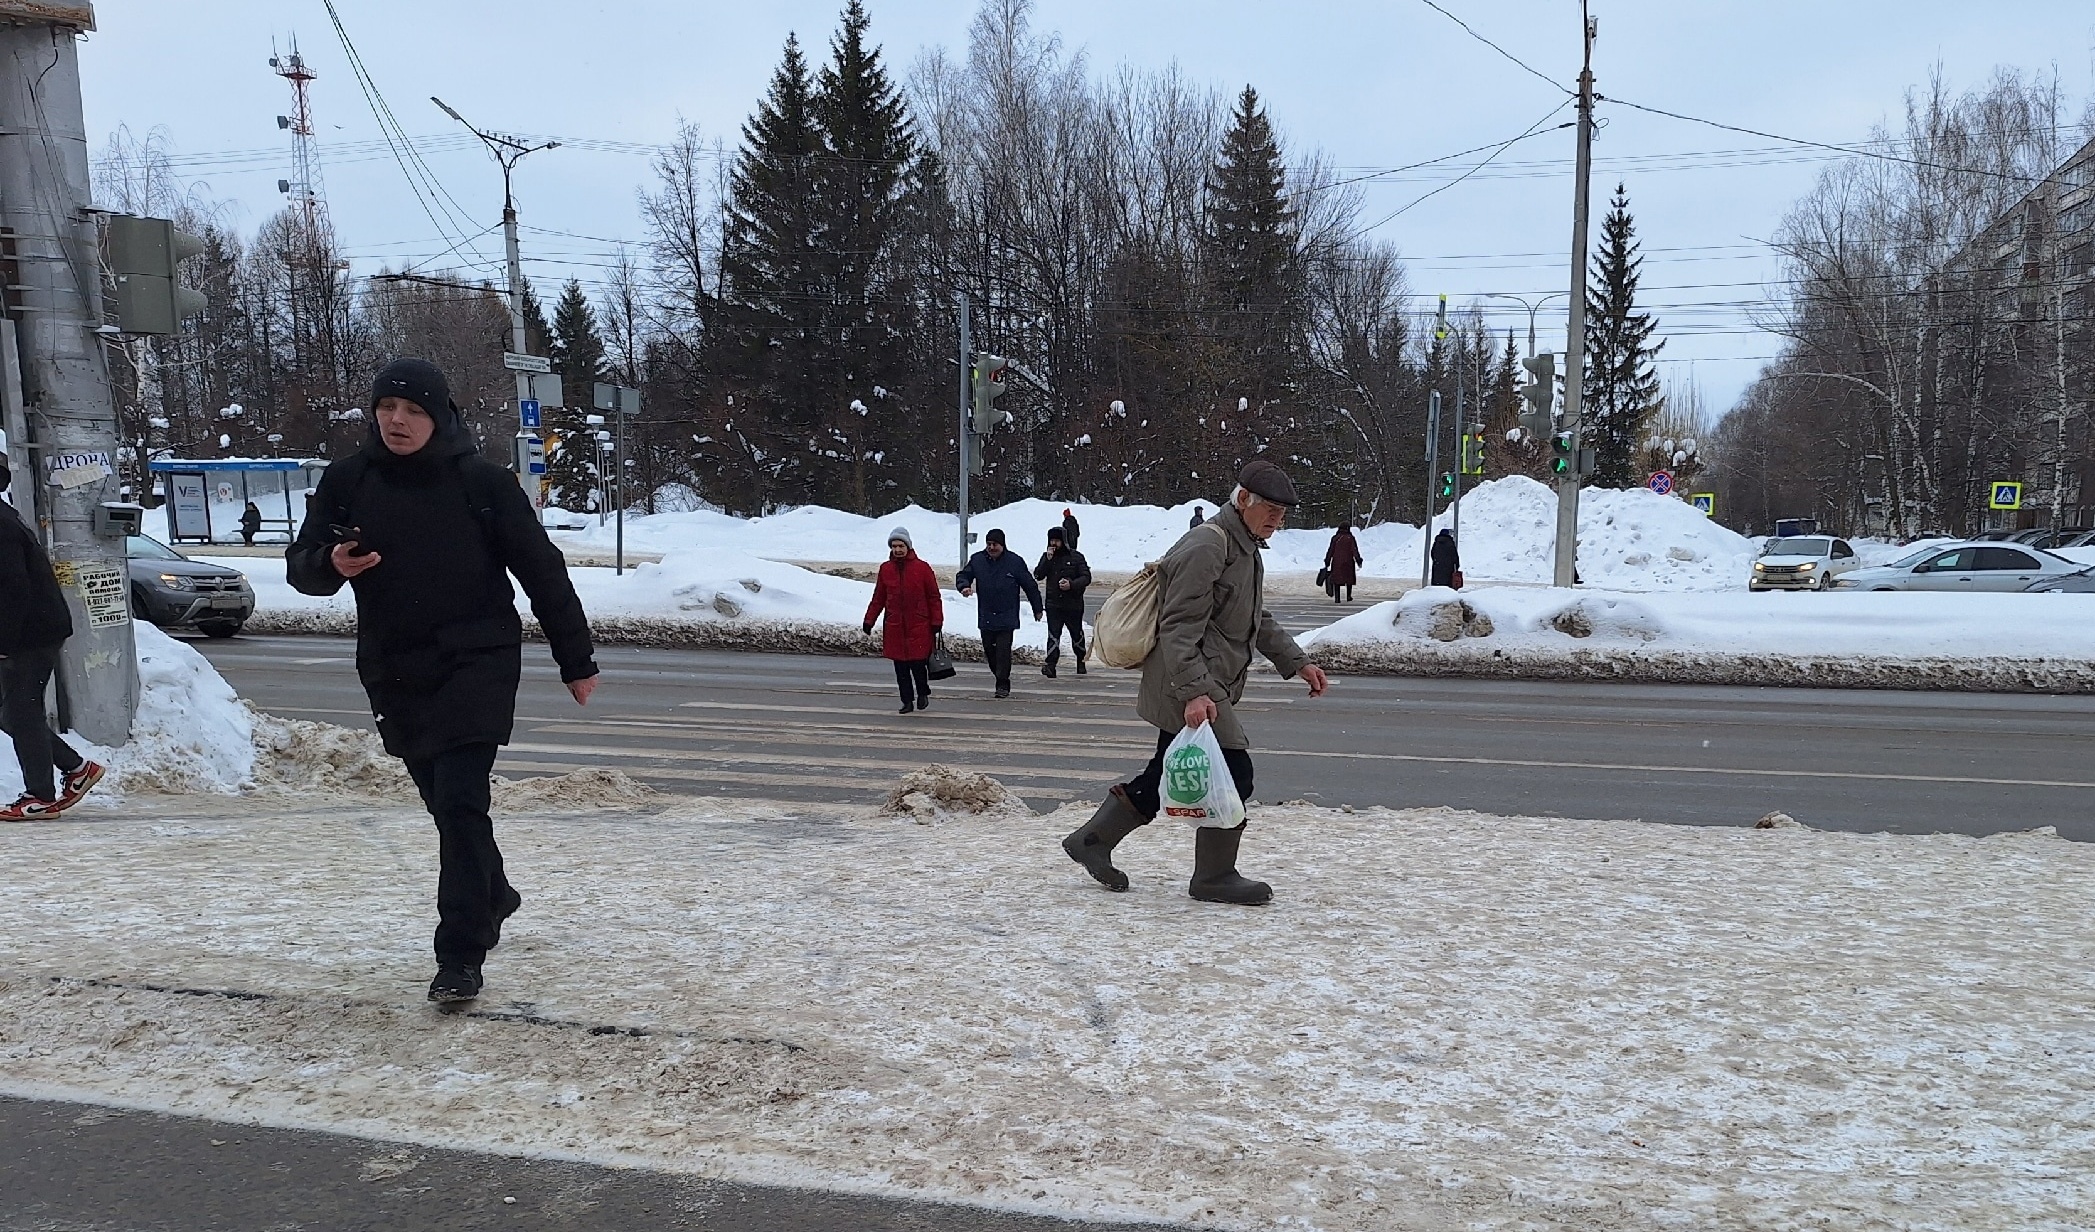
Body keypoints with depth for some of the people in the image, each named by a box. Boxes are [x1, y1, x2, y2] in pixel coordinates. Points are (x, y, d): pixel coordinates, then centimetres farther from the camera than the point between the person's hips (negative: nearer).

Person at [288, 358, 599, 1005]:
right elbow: (301, 564, 7)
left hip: (476, 665, -4)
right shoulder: (347, 481, 1)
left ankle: (460, 957, -5)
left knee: (459, 801, -12)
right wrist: (331, 564, -19)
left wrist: (577, 660, -2)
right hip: (394, 674, 4)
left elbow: (542, 570, -4)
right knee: (445, 800, 15)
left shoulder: (482, 482, -8)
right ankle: (491, 897, 41)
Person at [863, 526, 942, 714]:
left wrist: (936, 622, -2)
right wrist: (869, 620, 11)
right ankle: (907, 701, 17)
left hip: (919, 627, -3)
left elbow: (934, 597, 1)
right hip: (894, 627, 3)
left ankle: (923, 693, 21)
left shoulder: (922, 568, -2)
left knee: (918, 663, -5)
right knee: (901, 667, 5)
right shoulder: (886, 569, 7)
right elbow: (878, 598, 14)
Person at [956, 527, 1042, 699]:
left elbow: (1030, 586, 3)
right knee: (988, 649, 8)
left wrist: (1037, 609, 8)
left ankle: (1003, 684, -2)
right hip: (985, 617, 4)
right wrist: (964, 586, -11)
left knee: (1003, 650, -8)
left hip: (1007, 617, -4)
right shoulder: (977, 560, 4)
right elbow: (963, 575, 14)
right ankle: (1000, 677, 24)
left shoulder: (1014, 561, -3)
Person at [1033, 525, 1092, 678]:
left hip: (1073, 603, -1)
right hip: (1053, 603, 1)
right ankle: (1050, 665, -15)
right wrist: (1047, 560, -13)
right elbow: (1038, 575, -2)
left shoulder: (1076, 556, -3)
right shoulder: (1046, 556, 7)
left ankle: (1081, 662, 33)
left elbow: (1086, 577, -5)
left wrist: (1072, 584, -21)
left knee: (1077, 634, 13)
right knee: (1053, 635, -10)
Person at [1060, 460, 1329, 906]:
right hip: (1191, 690, -11)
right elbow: (1180, 628, -22)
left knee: (1166, 775, 16)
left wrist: (1297, 662, 20)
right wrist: (1194, 692, -29)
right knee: (1233, 775, -7)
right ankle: (1214, 877, 7)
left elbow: (1259, 621, 29)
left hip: (1207, 689, 11)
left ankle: (1092, 840, 27)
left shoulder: (1246, 549, 18)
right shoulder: (1206, 547, -16)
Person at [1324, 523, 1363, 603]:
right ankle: (1348, 597, 19)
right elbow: (1355, 551, -6)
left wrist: (1327, 562, 6)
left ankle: (1337, 598, -6)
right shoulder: (1350, 538, -4)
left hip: (1337, 562, 1)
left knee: (1337, 579, 3)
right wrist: (1359, 561, 0)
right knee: (1349, 579, 15)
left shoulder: (1335, 538, 0)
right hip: (1348, 562, -1)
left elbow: (1330, 551, 1)